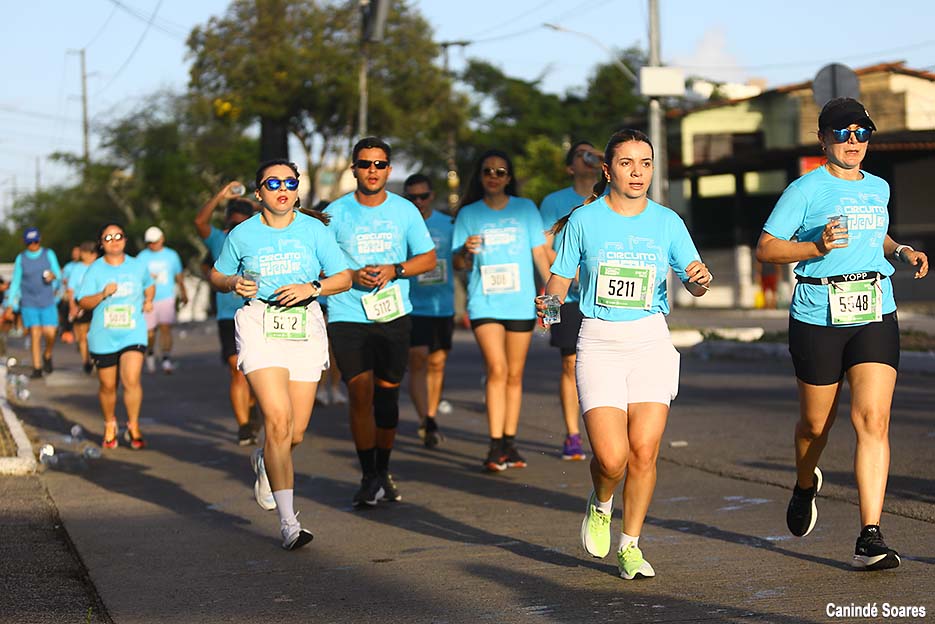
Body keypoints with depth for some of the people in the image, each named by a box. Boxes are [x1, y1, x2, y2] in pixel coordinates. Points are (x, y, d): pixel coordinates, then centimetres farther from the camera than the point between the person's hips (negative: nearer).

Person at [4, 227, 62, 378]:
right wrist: (10, 304, 6)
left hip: (48, 302, 0)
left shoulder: (49, 254, 3)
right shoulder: (21, 258, 5)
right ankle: (37, 367, 0)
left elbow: (59, 274, 6)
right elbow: (15, 282, 9)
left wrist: (53, 275, -18)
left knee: (50, 334, -9)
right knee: (35, 334, -6)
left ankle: (47, 355, 21)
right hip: (29, 303, 0)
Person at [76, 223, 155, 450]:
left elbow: (149, 285, 26)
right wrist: (103, 294, -21)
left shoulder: (138, 266, 5)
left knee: (131, 379, -18)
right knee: (107, 385, 9)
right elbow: (83, 302, -5)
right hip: (103, 336, 0)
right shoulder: (95, 270, -1)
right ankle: (110, 426, 32)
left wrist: (148, 300, 5)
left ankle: (133, 428, -4)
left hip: (133, 334, 0)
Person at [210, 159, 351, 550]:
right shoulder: (242, 235, 3)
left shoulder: (314, 230, 5)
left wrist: (311, 288, -10)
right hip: (259, 327, -2)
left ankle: (265, 462, 42)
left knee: (295, 434, 2)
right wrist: (235, 284, -6)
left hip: (305, 327, 2)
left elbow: (344, 278, 8)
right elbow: (217, 276, 16)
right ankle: (288, 523, -16)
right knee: (278, 419, -19)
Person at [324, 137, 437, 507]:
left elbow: (428, 258, 8)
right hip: (347, 316, -2)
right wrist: (353, 276, -14)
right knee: (360, 393, -12)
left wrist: (394, 270, -10)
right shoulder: (335, 212, -1)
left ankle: (383, 472, 23)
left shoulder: (405, 211, 4)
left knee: (387, 393, 8)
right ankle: (368, 477, -3)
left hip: (394, 314, 2)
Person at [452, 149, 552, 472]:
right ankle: (496, 446, -15)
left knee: (514, 375, 6)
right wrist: (466, 250, -16)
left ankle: (509, 443, 14)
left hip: (521, 303, 2)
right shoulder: (468, 214, 6)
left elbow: (540, 252, 9)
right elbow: (459, 264, 6)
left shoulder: (526, 208, 8)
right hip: (484, 303, -2)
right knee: (497, 370, -15)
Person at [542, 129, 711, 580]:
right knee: (611, 458, -13)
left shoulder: (667, 222, 4)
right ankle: (600, 505, 23)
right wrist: (549, 302, -14)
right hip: (599, 343, -2)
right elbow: (560, 277, 7)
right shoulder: (584, 220, 0)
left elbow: (694, 284, 6)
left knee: (644, 452, -7)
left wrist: (700, 280, -17)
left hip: (651, 342, 2)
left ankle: (630, 546, 13)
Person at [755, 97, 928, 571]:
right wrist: (817, 247, -20)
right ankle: (805, 487, 47)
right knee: (816, 423, 12)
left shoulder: (879, 189, 13)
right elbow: (765, 248, -5)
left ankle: (870, 538, -13)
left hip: (875, 317, 3)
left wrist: (902, 251, 12)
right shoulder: (806, 189, -4)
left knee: (873, 420, -12)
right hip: (817, 319, -3)